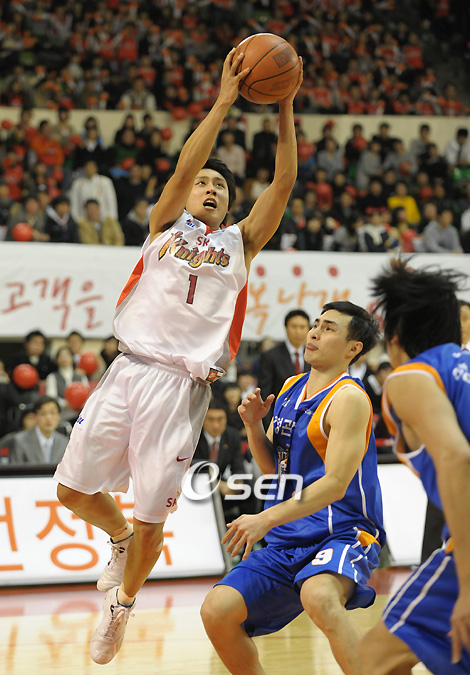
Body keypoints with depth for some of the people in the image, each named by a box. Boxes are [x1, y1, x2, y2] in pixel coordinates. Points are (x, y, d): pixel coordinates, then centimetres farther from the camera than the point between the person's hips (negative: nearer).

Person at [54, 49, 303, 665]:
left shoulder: (239, 243, 15)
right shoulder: (165, 226, 14)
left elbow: (284, 182, 5)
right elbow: (184, 166, -2)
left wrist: (284, 108, -2)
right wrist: (226, 99, -6)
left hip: (182, 386, -1)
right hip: (129, 370, 1)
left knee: (151, 518, 0)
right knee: (73, 489, 2)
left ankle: (122, 605, 26)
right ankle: (120, 538, 35)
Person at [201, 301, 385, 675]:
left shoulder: (348, 398, -12)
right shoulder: (291, 388, 13)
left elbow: (336, 484, -21)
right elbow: (272, 465, 22)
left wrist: (267, 519, -28)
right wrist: (254, 424, 2)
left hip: (341, 534, -8)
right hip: (287, 541, 8)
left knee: (319, 598, -39)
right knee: (217, 611, -5)